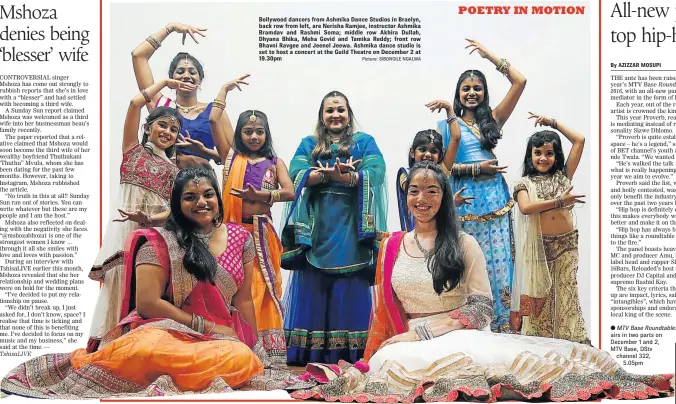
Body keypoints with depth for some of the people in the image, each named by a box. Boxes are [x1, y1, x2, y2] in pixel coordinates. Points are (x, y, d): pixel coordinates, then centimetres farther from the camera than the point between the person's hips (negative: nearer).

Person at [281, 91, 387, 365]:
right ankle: (309, 353, 1)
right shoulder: (309, 144, 17)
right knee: (312, 288, -2)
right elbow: (295, 174, -1)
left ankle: (349, 353, 1)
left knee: (350, 289, -3)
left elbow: (376, 173, -6)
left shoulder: (365, 142, 12)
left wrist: (343, 176, -20)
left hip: (351, 228, -1)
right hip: (315, 228, 1)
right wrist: (328, 173, -16)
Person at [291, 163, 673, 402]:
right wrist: (370, 355, 9)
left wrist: (420, 333, -13)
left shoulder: (464, 244, 4)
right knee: (392, 363, -38)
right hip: (411, 343, 2)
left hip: (462, 338, -2)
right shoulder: (391, 246, 14)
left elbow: (482, 307, -4)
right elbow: (383, 310, 19)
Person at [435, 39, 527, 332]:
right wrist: (477, 168, -11)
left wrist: (489, 54, 8)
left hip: (495, 198, 3)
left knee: (499, 259, 3)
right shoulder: (448, 125, 6)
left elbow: (519, 81, 6)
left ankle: (501, 325, 11)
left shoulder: (492, 119, 11)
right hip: (466, 200, -2)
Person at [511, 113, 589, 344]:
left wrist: (552, 122, 10)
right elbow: (525, 208, -18)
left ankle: (571, 342, 8)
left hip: (565, 244, 2)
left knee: (565, 295, 4)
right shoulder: (524, 183, 3)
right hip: (539, 246, -2)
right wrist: (559, 201, -21)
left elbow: (579, 141, 7)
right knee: (539, 296, 2)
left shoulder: (563, 176, 10)